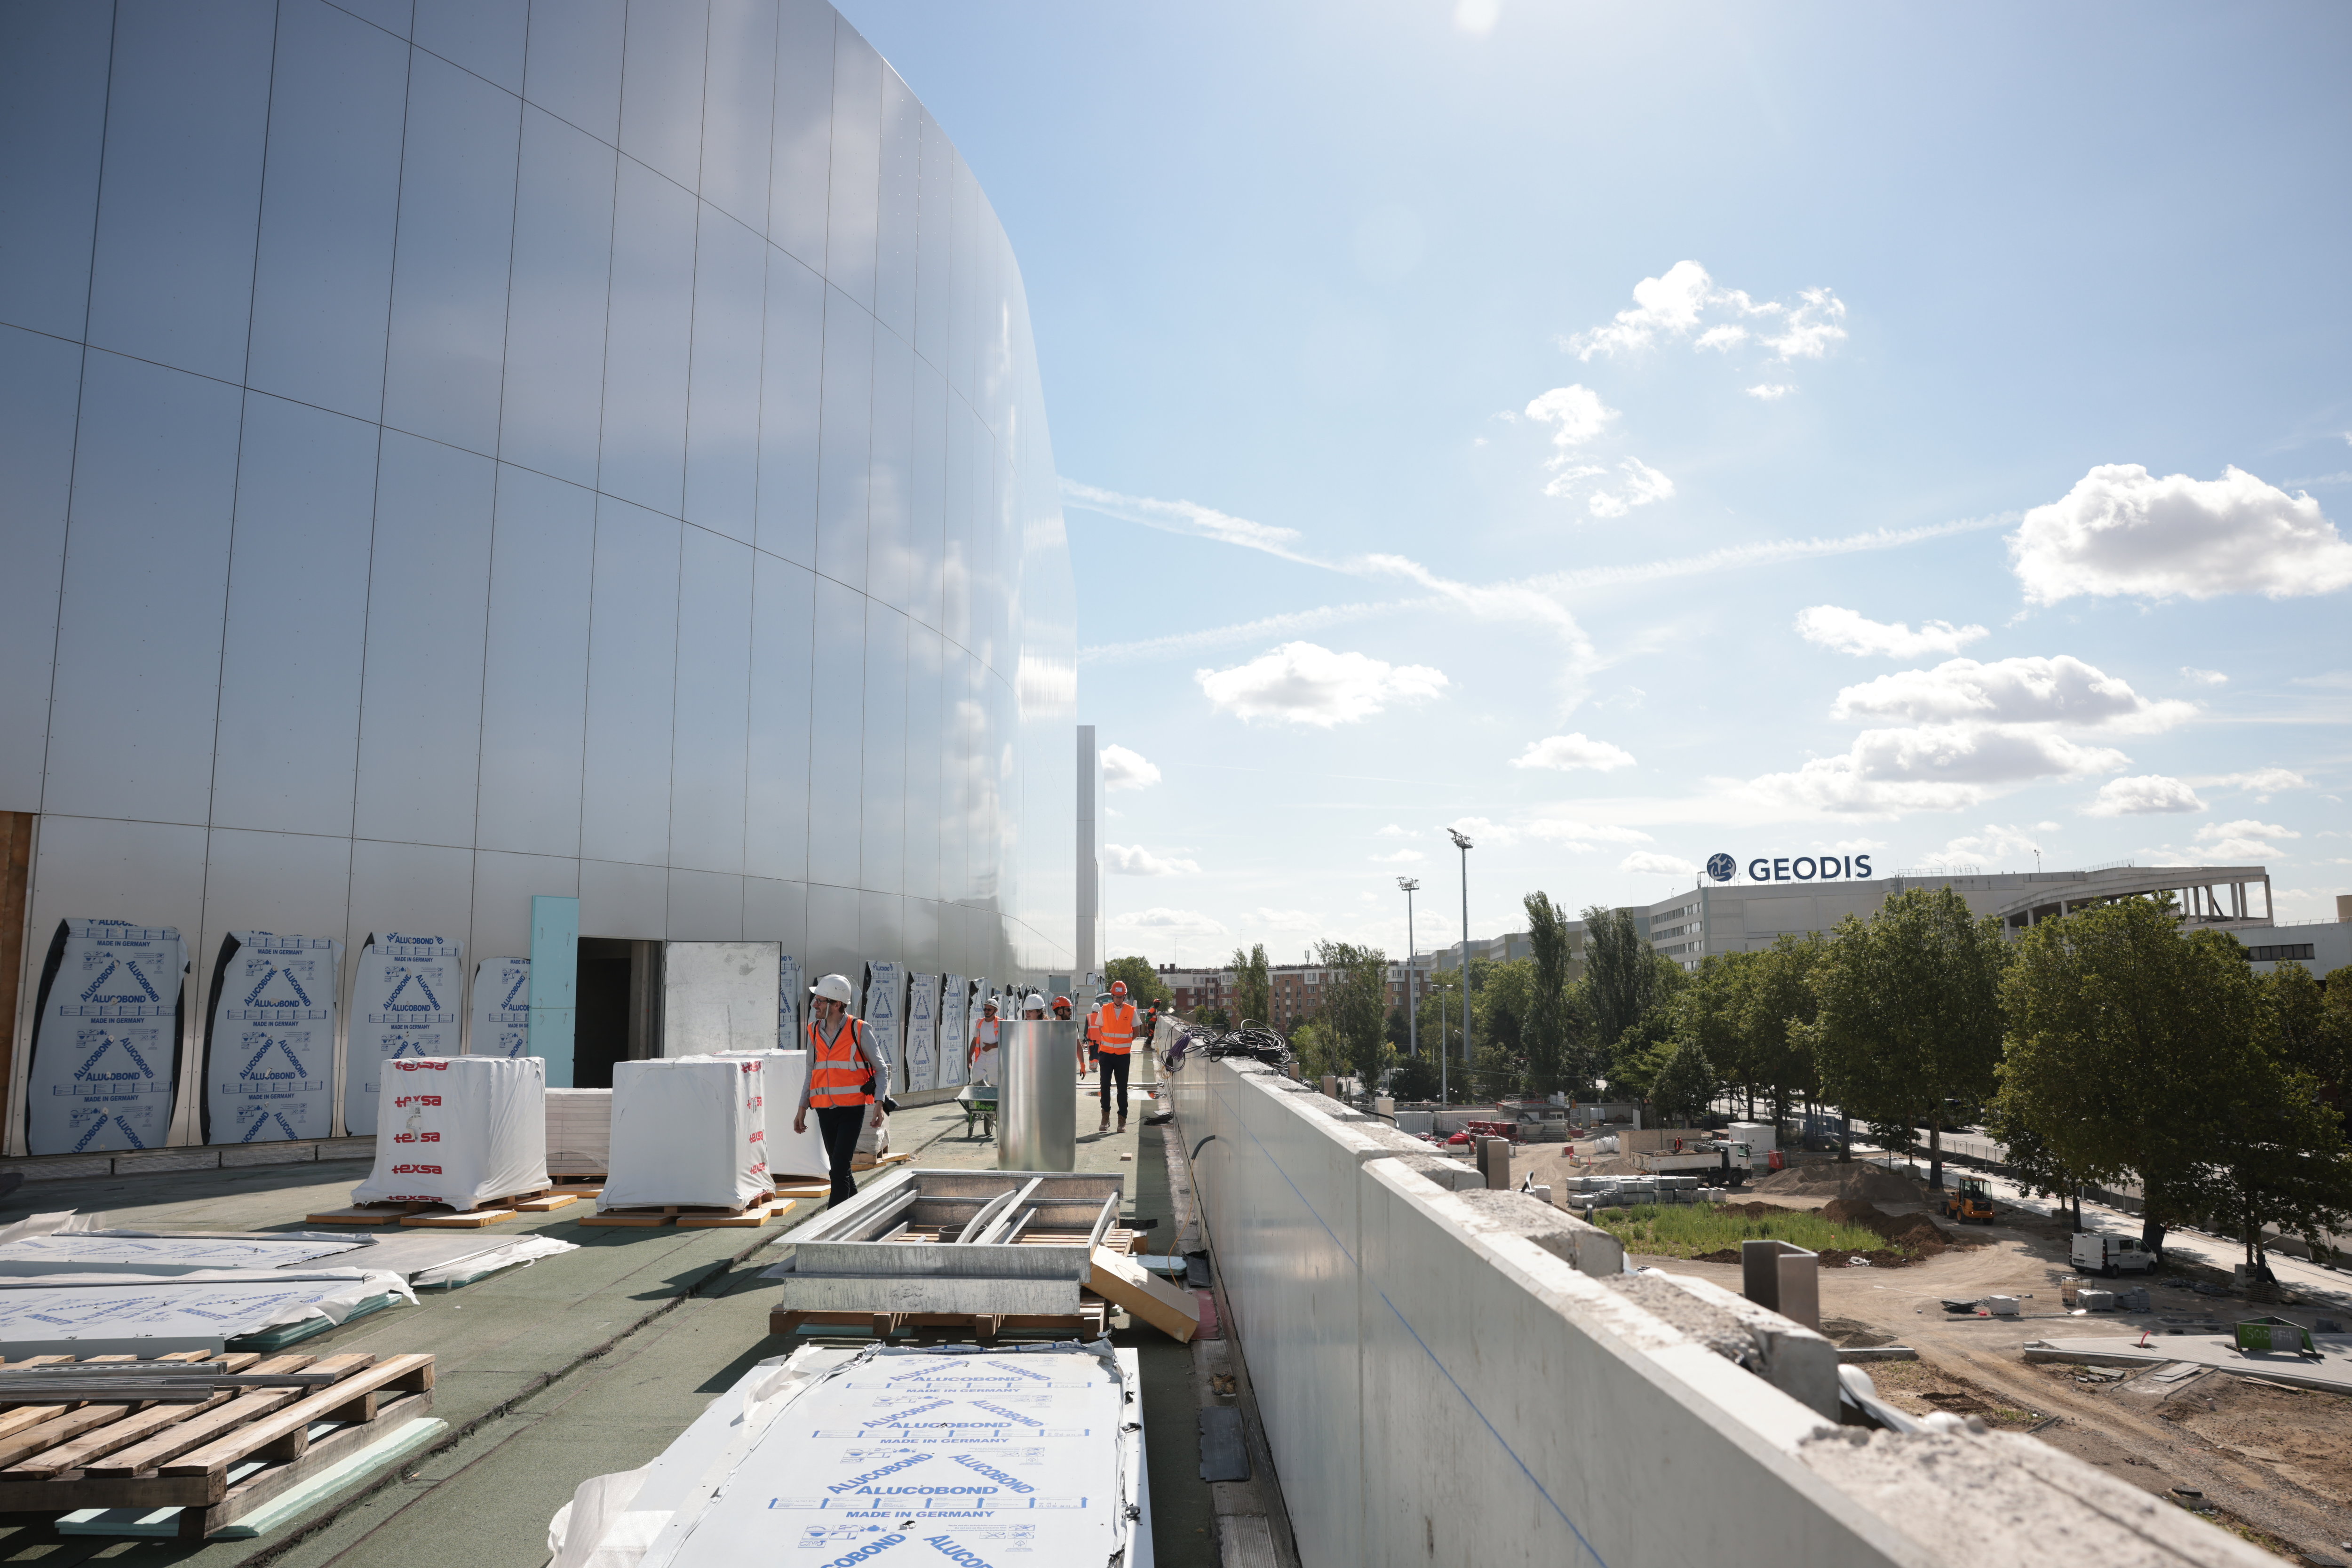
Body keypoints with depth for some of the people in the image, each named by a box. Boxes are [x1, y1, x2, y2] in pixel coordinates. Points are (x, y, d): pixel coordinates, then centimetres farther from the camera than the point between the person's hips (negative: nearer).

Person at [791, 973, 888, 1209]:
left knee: (839, 1169, -13)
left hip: (852, 1109, -5)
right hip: (825, 1110, 5)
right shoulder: (814, 1031, 7)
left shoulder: (858, 1030, -6)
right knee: (839, 1170, 10)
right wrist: (802, 1109, 13)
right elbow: (811, 1072, 17)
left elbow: (880, 1070, 0)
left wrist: (879, 1104, -12)